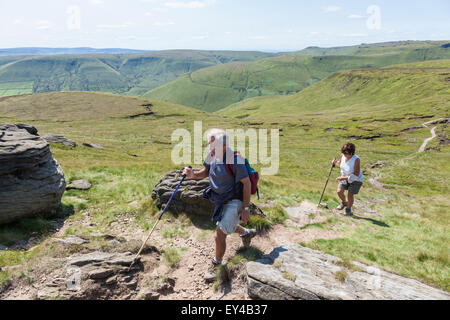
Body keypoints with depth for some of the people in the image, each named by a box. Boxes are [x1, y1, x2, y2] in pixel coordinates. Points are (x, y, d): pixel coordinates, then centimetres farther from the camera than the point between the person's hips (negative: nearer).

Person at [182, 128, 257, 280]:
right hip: (220, 201, 8)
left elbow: (247, 183, -22)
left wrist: (246, 208, -21)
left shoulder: (235, 160, -27)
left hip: (234, 201, -8)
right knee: (226, 226, 29)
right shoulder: (213, 156, -6)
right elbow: (205, 172, 8)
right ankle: (247, 233, 59)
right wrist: (193, 174, -15)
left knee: (219, 235, -10)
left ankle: (216, 265, 16)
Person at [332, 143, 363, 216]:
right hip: (345, 177, 5)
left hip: (356, 180, -5)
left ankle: (348, 209, 23)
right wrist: (335, 162, -16)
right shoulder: (343, 155, -16)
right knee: (339, 191, -3)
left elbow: (356, 175, -30)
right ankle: (344, 202, 29)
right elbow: (340, 163, 8)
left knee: (350, 195, -4)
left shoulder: (356, 160, -33)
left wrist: (343, 178, -35)